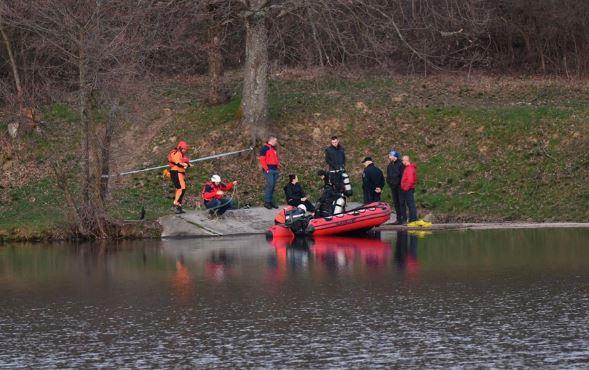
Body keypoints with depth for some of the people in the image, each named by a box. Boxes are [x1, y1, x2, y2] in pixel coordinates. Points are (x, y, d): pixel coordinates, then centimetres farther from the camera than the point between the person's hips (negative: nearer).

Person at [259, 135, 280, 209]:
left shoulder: (274, 149, 20)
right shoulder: (264, 148, -7)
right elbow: (262, 159, -12)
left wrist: (277, 166, 16)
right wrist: (266, 169, -16)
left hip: (275, 170, 8)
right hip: (269, 170, -8)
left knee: (273, 186, 8)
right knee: (270, 185, -13)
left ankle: (271, 201, 13)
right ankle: (266, 202, -8)